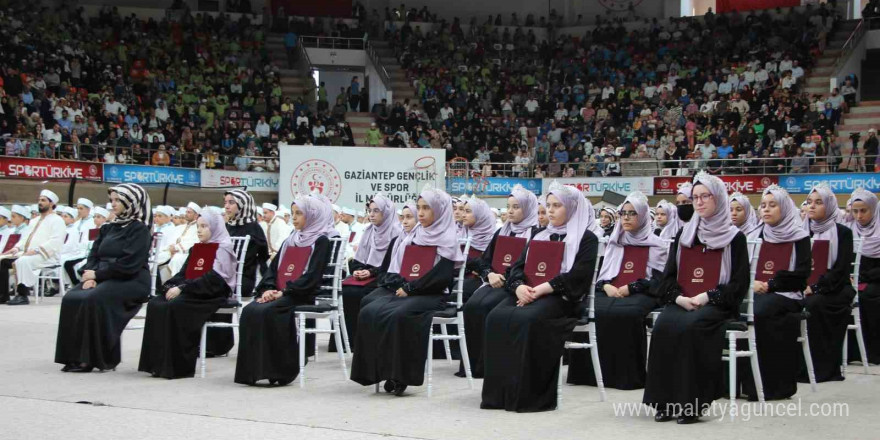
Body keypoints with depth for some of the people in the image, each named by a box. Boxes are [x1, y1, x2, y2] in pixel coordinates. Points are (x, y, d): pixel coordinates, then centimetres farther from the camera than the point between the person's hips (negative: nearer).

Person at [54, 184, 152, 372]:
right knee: (71, 298, -19)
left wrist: (97, 274, -13)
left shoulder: (139, 229, -4)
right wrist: (89, 275, -7)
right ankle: (75, 355, -17)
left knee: (93, 299, -31)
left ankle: (95, 358, -22)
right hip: (104, 279, 7)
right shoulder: (108, 228, 19)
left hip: (131, 281, -7)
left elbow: (129, 264, -15)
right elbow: (94, 255, 14)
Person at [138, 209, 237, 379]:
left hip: (213, 294, -8)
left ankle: (179, 366, -24)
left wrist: (182, 289, -20)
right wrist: (171, 286, -7)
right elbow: (183, 273, 16)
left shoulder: (222, 249, -4)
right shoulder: (196, 248, 22)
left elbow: (212, 279, -16)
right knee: (155, 304, -15)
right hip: (192, 293, 8)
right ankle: (158, 363, -18)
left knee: (174, 306, -30)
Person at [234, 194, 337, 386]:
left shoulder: (321, 241, -1)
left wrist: (283, 292, -17)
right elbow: (273, 267, 16)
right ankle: (251, 369, -21)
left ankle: (276, 370, -23)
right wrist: (268, 289, -5)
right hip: (278, 294, 7)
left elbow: (312, 276, -12)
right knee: (249, 311, -20)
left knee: (266, 312, -30)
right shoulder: (290, 241, 22)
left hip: (303, 296, -7)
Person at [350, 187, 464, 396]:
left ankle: (400, 374, -25)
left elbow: (441, 277, -11)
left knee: (397, 315, -34)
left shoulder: (447, 240, 0)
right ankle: (377, 369, -19)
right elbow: (395, 269, 16)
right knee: (369, 312, -20)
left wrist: (410, 288, -12)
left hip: (431, 295, -6)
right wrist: (400, 285, -4)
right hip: (403, 291, 6)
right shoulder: (411, 237, 19)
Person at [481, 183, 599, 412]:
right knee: (496, 317, -24)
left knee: (527, 319, -35)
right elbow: (518, 266, 15)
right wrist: (519, 286, -9)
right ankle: (499, 391, -23)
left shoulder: (586, 239, 5)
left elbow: (578, 276, -10)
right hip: (528, 294, 6)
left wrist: (541, 289, -18)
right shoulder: (540, 236, 24)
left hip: (561, 297, -6)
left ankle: (528, 393, -29)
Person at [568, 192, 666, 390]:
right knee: (592, 311, -29)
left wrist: (630, 288, -13)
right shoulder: (613, 242, 22)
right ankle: (591, 370, -25)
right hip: (610, 292, 4)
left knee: (626, 314, -38)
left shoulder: (655, 245, 8)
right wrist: (606, 286, -5)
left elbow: (657, 279, -2)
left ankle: (628, 374, -29)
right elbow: (600, 273, 18)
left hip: (640, 294, -4)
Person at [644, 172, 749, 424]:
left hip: (716, 305, -3)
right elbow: (668, 275, 14)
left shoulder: (734, 238, 5)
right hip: (682, 302, 4)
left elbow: (739, 284, -1)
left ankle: (691, 402, -28)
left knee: (690, 327, -35)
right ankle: (665, 400, -25)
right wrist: (678, 297, -7)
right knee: (663, 326, -29)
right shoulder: (684, 235, 17)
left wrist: (706, 297, -14)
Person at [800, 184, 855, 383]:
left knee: (813, 304, -34)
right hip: (806, 289, 4)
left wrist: (816, 288, -20)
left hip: (836, 290, -4)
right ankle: (799, 365, -22)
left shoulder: (842, 233, 1)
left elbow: (841, 269, -9)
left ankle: (823, 368, -27)